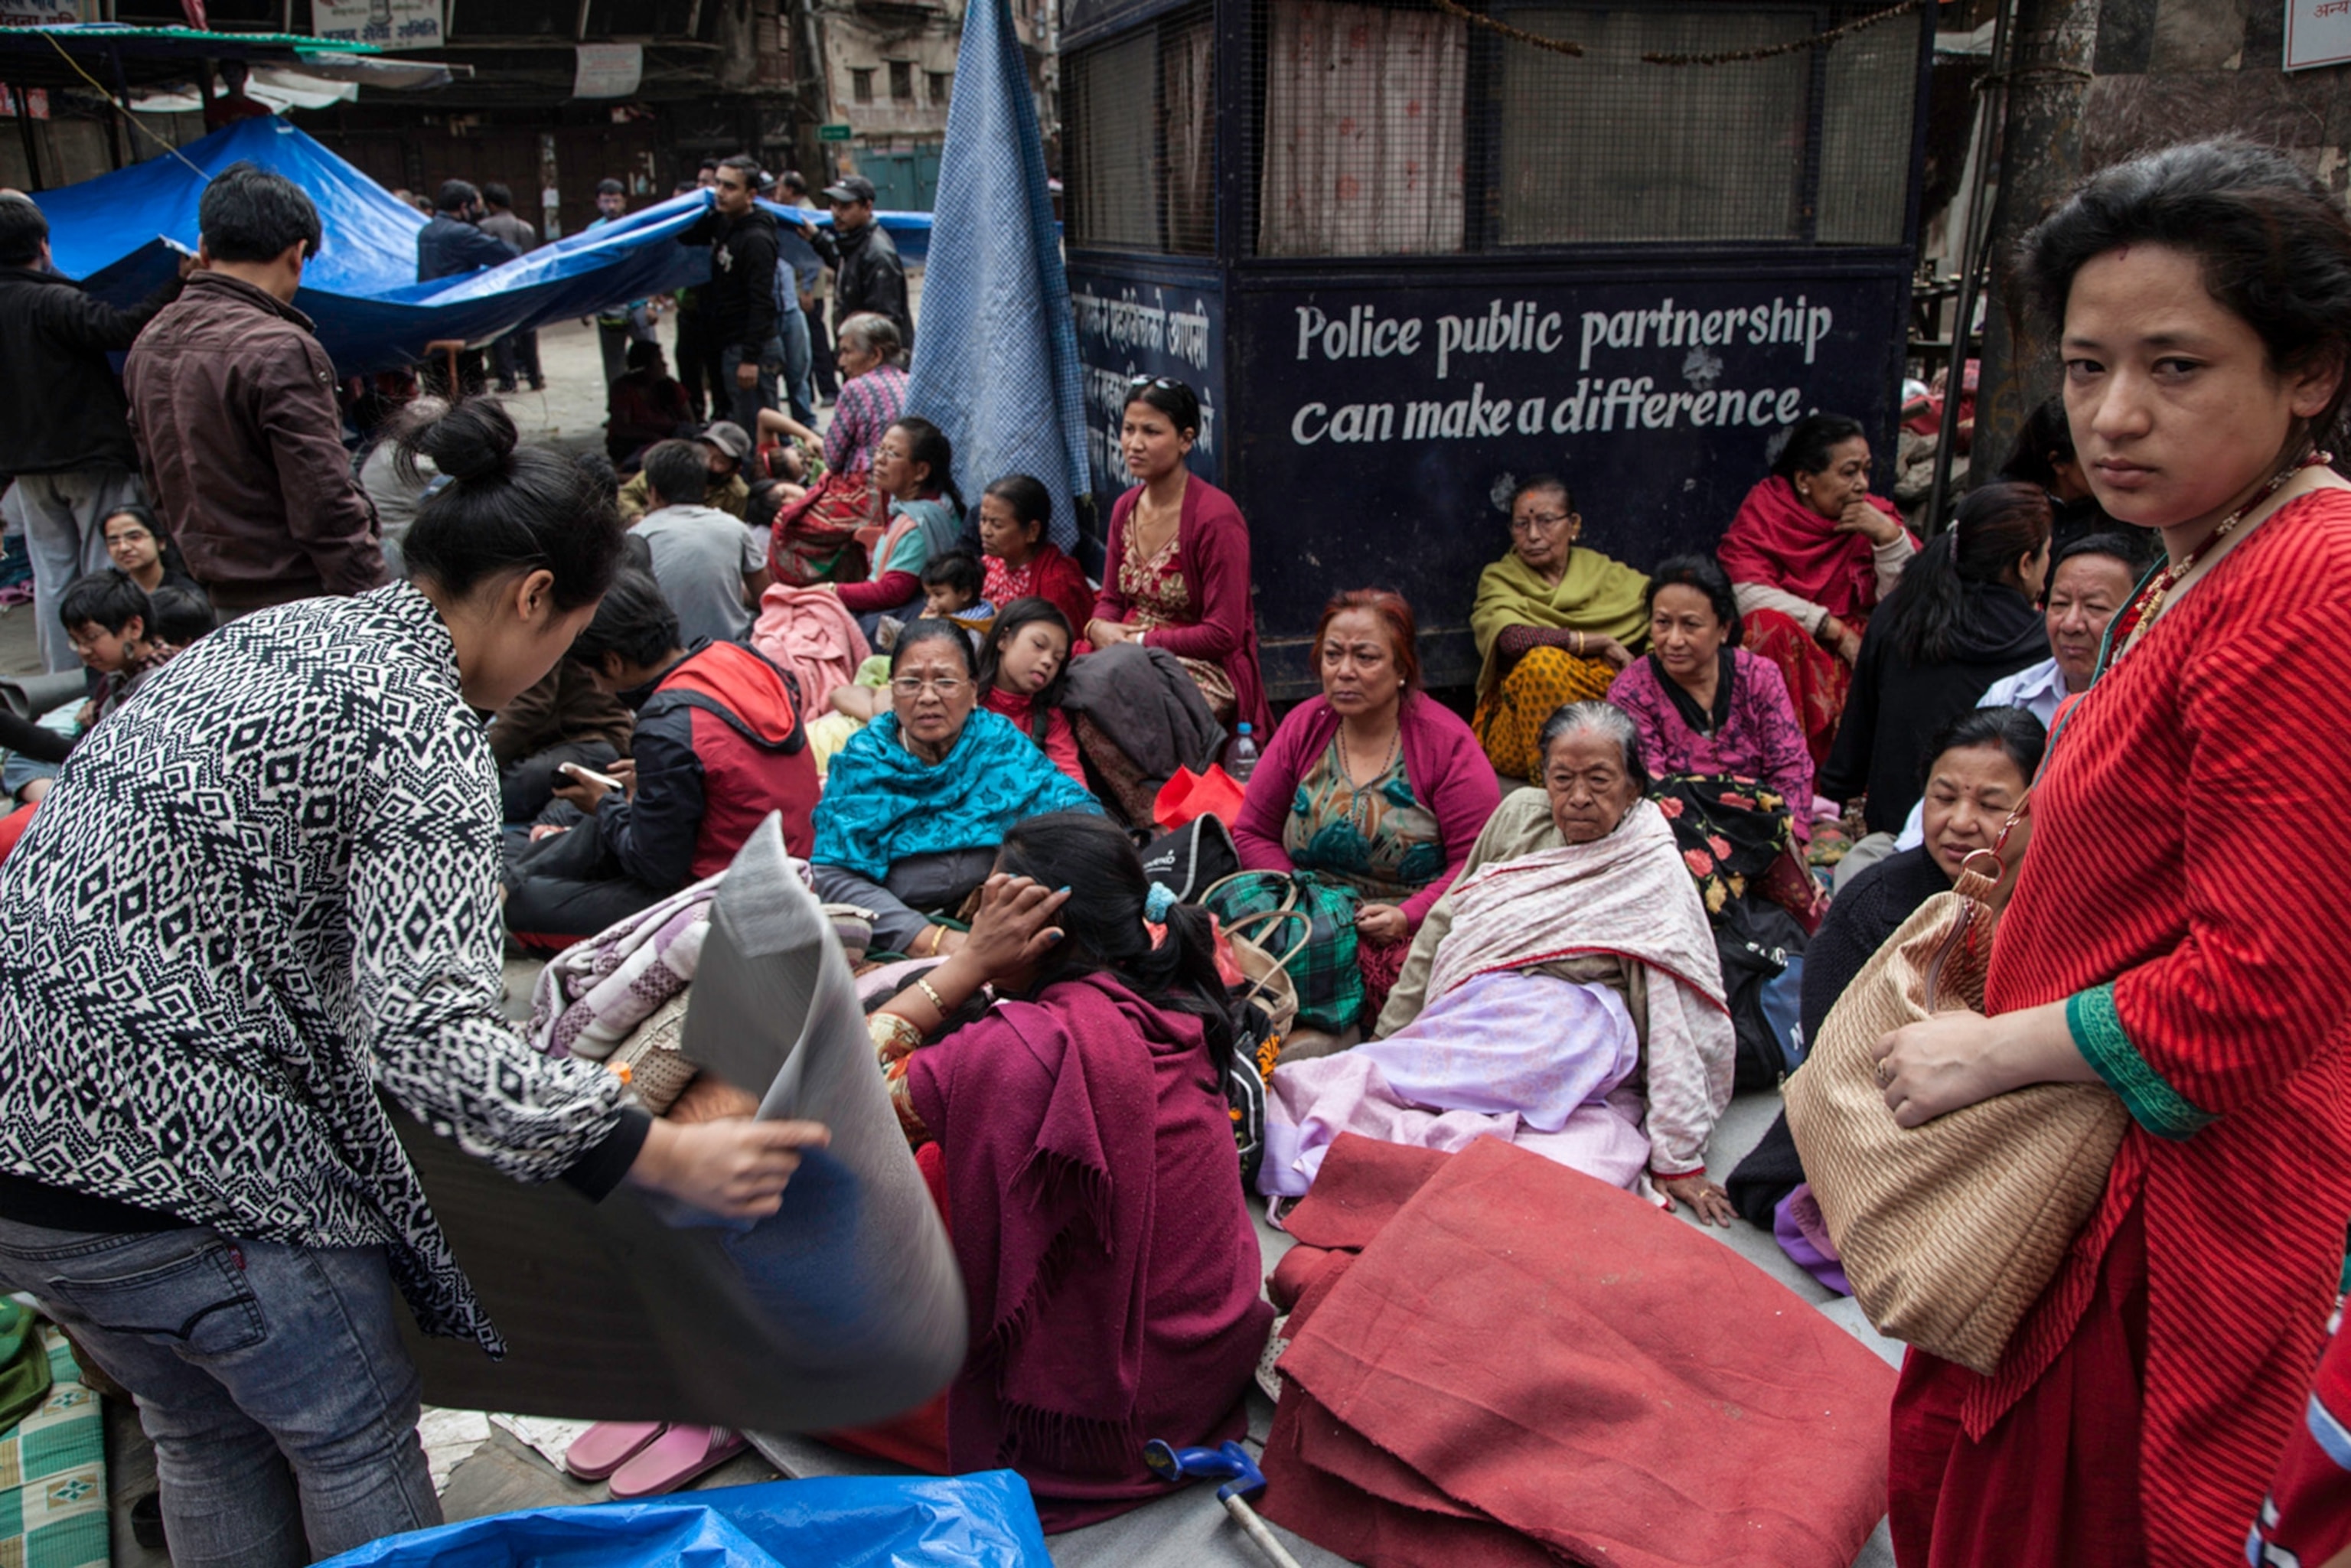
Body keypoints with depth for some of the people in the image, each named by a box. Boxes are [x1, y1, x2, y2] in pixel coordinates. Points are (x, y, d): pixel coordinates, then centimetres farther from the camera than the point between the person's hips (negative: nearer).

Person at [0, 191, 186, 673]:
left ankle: (63, 676, 14)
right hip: (90, 455, -6)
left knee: (51, 575, 11)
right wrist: (181, 282, -28)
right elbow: (123, 329, -29)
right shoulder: (53, 302, -15)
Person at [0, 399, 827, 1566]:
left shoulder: (266, 634, 10)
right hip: (170, 1152, -9)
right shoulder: (423, 732, -17)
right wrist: (668, 1159, -30)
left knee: (208, 1436, 26)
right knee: (357, 1436, 13)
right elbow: (426, 1031, -28)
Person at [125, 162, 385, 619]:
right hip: (300, 601, -8)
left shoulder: (148, 346, 8)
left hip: (223, 599, 8)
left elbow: (160, 488, 16)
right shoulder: (281, 351, -19)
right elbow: (326, 505, -20)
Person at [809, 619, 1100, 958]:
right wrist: (930, 940, -23)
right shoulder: (861, 761, 1)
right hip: (897, 940, -3)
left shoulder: (1001, 742, 5)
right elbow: (834, 875, -8)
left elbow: (1077, 806, 2)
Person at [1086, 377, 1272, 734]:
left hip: (1210, 670, -7)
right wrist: (1099, 627, -8)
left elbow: (1223, 635, -15)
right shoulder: (1125, 508, 9)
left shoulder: (1216, 518, -15)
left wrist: (1141, 641, -14)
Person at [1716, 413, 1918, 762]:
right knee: (1772, 625, -32)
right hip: (1783, 646, -2)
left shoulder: (1876, 515, 2)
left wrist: (1889, 535, -19)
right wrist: (1834, 628, -19)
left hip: (1855, 647, 3)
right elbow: (1745, 591, -18)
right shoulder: (1765, 507, -5)